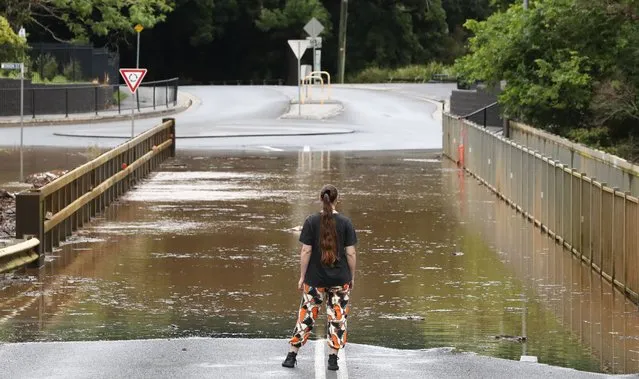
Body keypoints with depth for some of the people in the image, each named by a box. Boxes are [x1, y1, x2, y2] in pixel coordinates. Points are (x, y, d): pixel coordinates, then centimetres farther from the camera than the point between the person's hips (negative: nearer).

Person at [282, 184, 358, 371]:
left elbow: (306, 251, -7)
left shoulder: (311, 221, -7)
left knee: (306, 315, 9)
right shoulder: (345, 222, -6)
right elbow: (350, 253, -4)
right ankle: (333, 359, 8)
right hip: (340, 279, 0)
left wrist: (302, 276, 2)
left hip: (315, 279, 0)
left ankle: (292, 356, 11)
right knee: (337, 317, 9)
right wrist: (352, 277, 8)